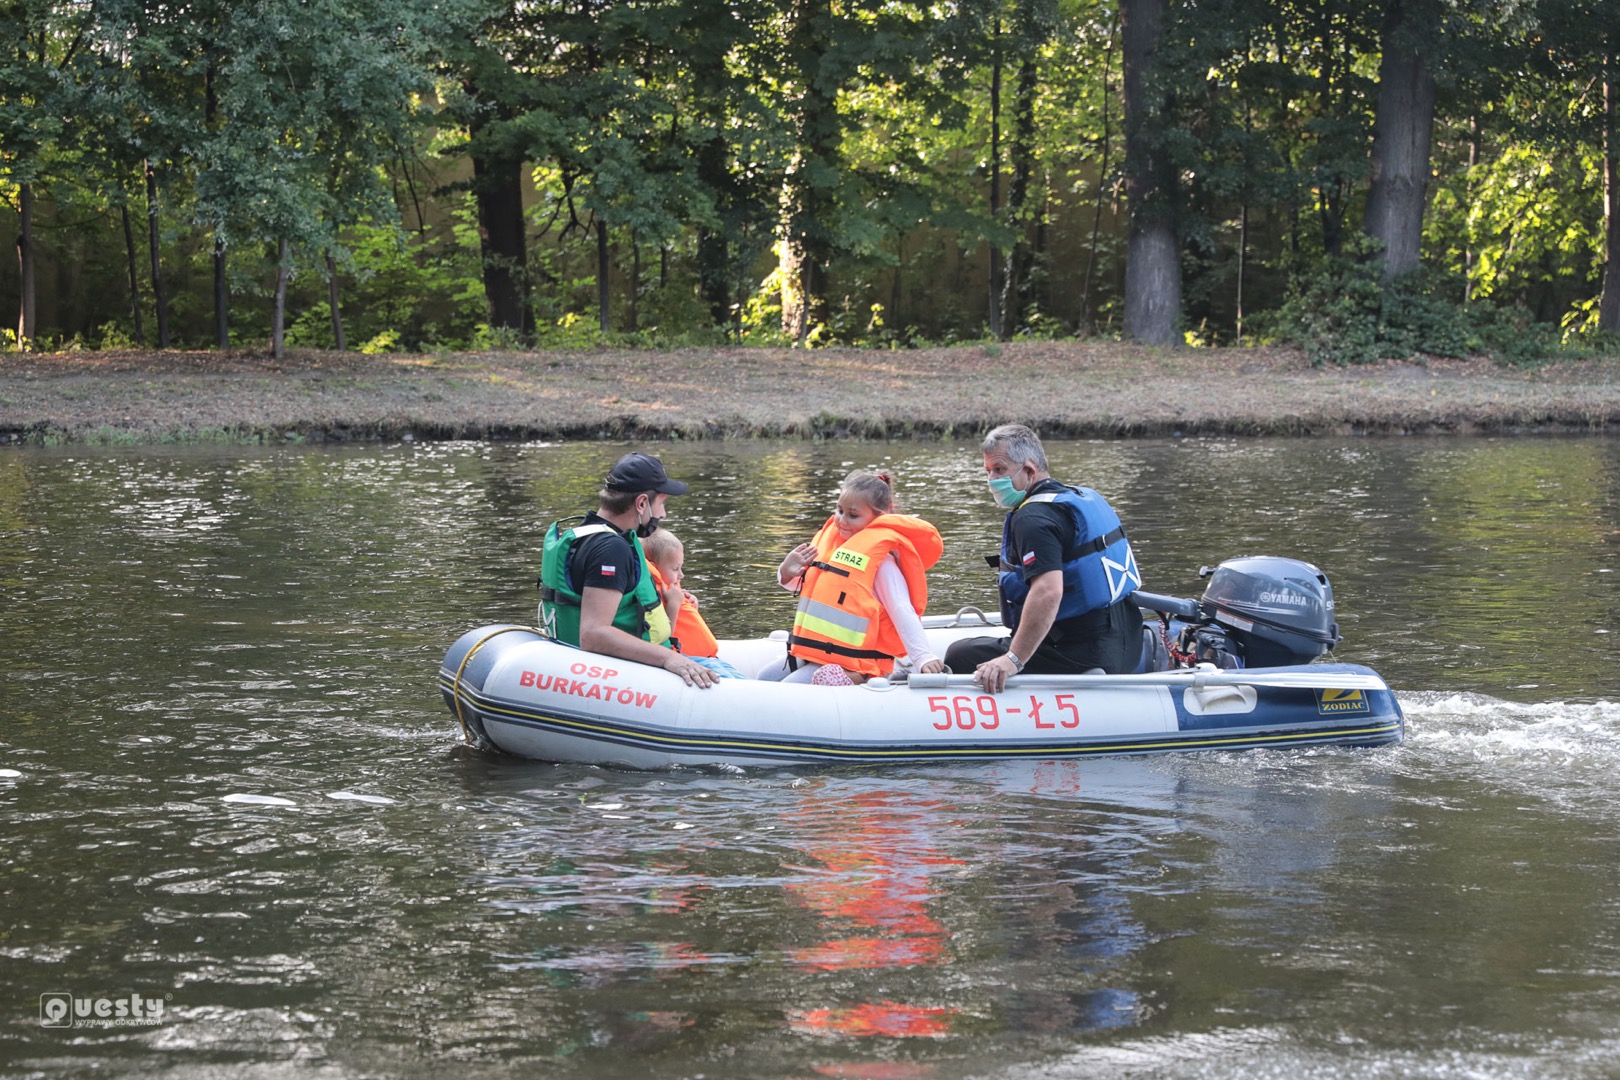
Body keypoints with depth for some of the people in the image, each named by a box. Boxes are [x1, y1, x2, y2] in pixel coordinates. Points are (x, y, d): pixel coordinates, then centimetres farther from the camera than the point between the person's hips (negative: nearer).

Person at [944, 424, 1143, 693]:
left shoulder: (1033, 517, -17)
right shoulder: (1085, 497, 16)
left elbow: (1048, 591, -32)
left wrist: (1013, 660, -34)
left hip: (1081, 656, -10)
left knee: (959, 655, -7)